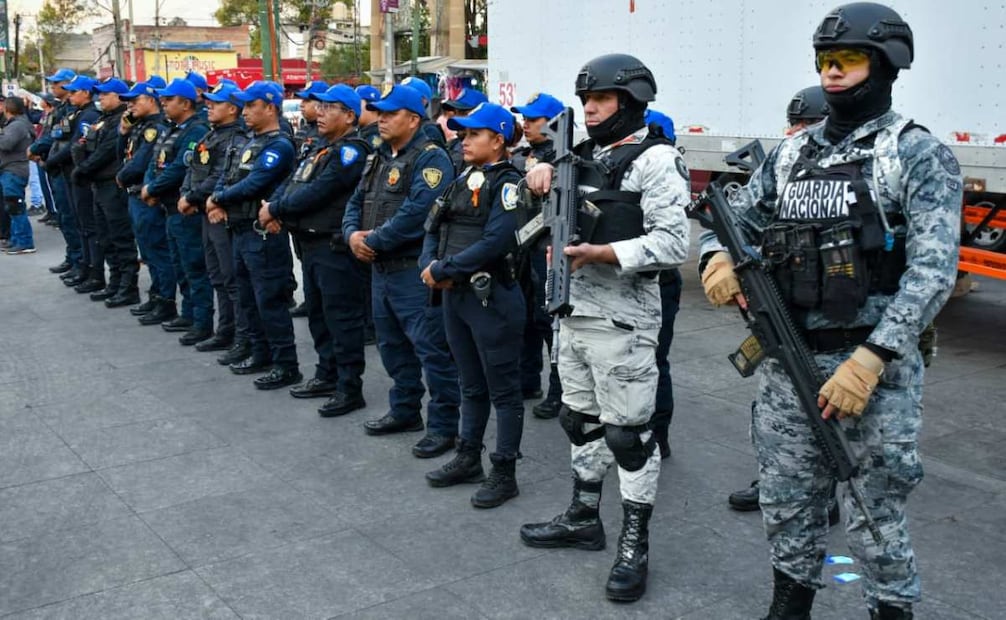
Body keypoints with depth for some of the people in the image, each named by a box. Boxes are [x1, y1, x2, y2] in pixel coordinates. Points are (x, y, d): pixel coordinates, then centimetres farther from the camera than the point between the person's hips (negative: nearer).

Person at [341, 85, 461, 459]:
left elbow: (417, 213, -24)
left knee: (431, 349, -5)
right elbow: (357, 201, 17)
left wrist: (374, 241, -18)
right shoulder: (379, 158, 17)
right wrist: (352, 233, -4)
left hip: (415, 271, -10)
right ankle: (405, 412, 33)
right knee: (392, 345, 18)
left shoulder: (430, 158, -13)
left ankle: (444, 426, 3)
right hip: (381, 269, 10)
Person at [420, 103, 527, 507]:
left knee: (503, 390, 3)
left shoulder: (507, 183, -11)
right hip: (455, 294, 8)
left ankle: (505, 473, 11)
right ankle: (468, 459, 31)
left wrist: (442, 269, -18)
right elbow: (434, 229, 14)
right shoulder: (463, 181, 13)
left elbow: (494, 243, -23)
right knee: (471, 385, 19)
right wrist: (430, 264, -6)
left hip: (492, 296, -8)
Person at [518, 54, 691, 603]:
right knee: (580, 421, 17)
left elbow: (672, 243, -19)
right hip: (573, 312, 8)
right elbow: (541, 208, 26)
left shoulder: (656, 159, -11)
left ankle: (635, 546, 10)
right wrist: (541, 174, 4)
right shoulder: (585, 156, 14)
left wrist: (600, 254, -23)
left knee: (628, 434, -1)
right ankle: (582, 519, 32)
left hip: (622, 320, -8)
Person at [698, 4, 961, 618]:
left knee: (875, 518, 6)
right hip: (787, 362, 5)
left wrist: (870, 359, -26)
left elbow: (933, 268, -16)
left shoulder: (920, 154, -7)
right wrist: (719, 256, -11)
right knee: (787, 505, 16)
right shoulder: (790, 154, 10)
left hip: (876, 365, -5)